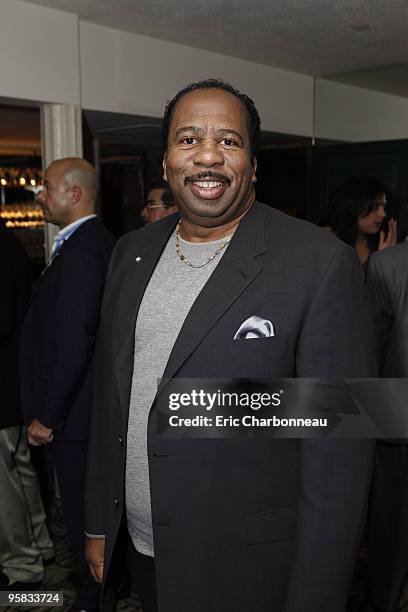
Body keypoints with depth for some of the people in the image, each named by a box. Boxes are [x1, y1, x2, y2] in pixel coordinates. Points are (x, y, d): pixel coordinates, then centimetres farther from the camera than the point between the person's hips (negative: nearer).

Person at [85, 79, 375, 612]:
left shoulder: (321, 263, -16)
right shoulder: (131, 253, 2)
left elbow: (338, 451, -16)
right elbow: (110, 394, 8)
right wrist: (99, 523, 11)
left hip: (248, 568, -5)